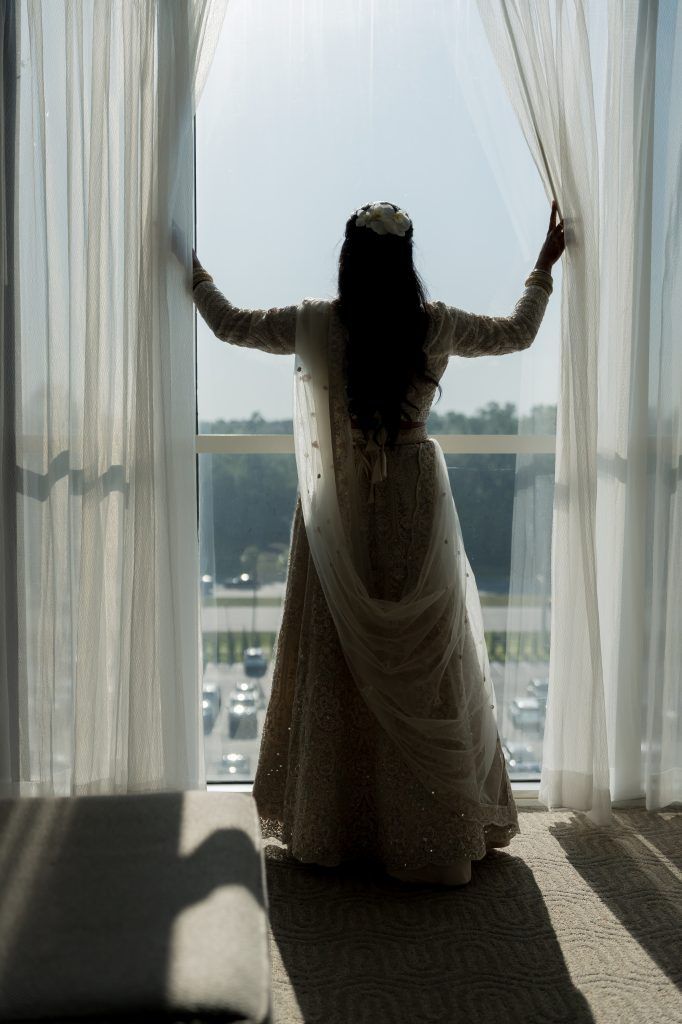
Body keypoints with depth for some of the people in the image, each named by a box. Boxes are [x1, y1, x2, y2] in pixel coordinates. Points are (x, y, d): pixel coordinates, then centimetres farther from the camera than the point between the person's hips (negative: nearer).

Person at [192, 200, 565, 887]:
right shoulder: (437, 326, -3)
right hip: (415, 509, 1)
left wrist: (195, 273, 25)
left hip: (340, 515, 0)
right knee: (425, 666, 8)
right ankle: (436, 830, 18)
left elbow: (230, 325, 8)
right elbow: (518, 333, 14)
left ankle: (329, 828, 20)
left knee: (337, 663, 9)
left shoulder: (316, 325, -6)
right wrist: (544, 266, 27)